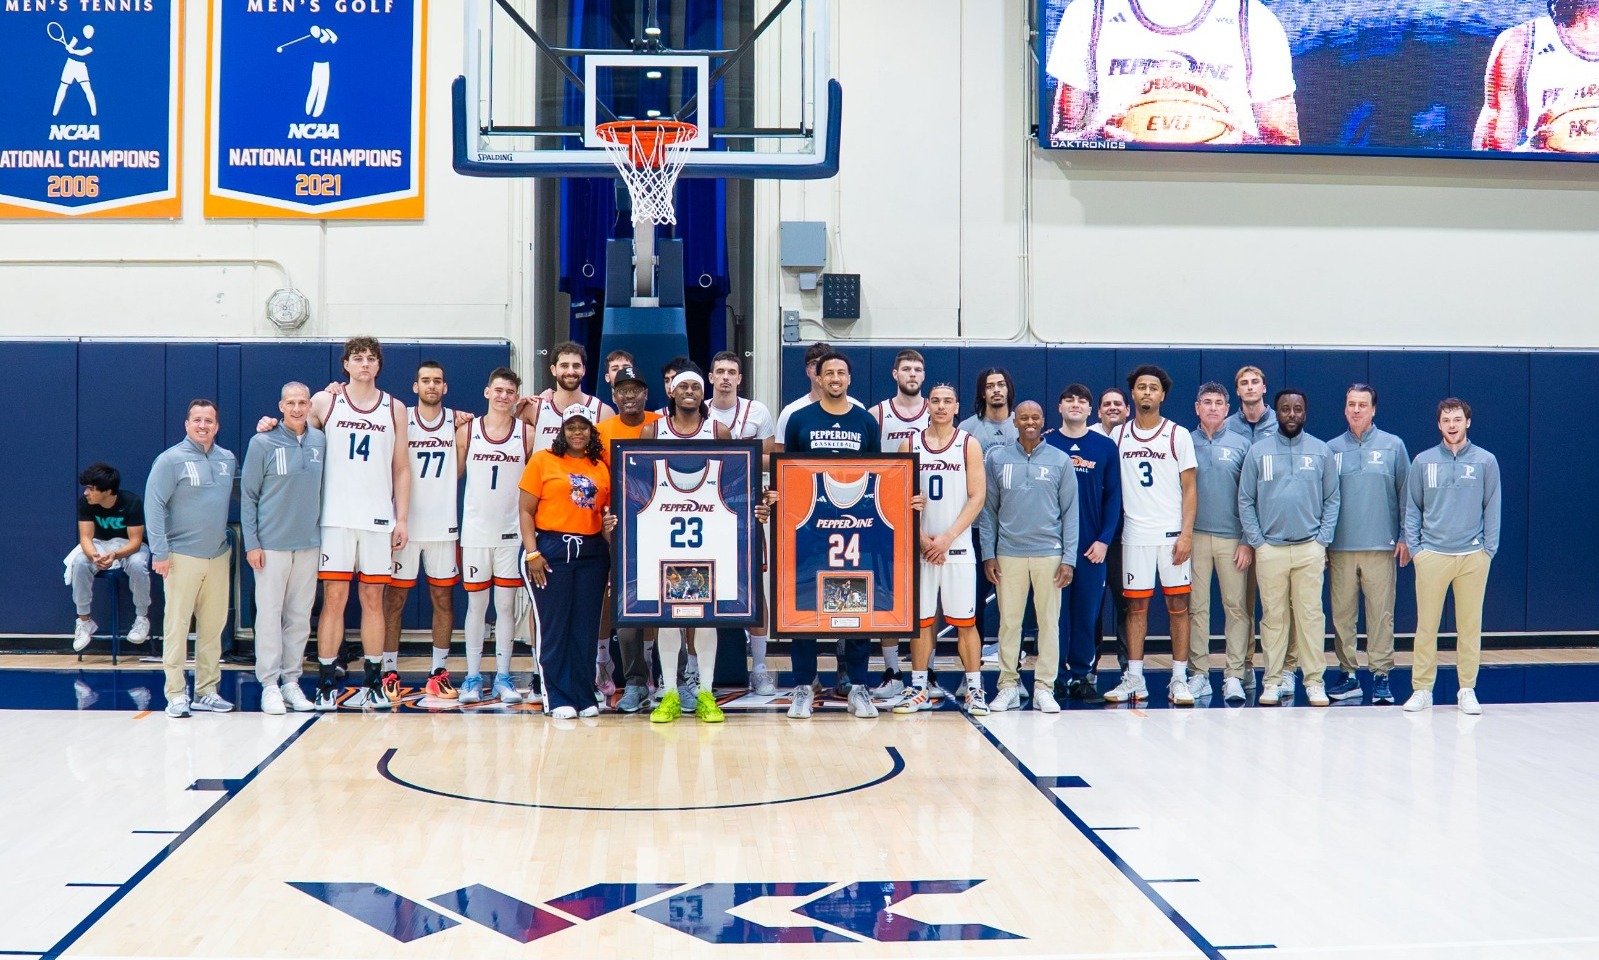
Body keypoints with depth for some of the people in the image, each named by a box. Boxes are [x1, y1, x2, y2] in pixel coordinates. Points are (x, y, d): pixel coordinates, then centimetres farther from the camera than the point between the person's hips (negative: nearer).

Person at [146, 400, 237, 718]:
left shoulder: (228, 460, 10)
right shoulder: (171, 460, -5)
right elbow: (154, 505, -8)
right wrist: (159, 552, -13)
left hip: (218, 557, 5)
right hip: (182, 557, -5)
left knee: (213, 625, 8)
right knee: (177, 625, -3)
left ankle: (207, 690, 17)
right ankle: (176, 694, 2)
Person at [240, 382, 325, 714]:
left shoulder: (320, 441, 5)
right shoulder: (263, 443, -5)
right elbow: (247, 496, -2)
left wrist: (322, 531, 8)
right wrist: (251, 543, -7)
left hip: (309, 543, 4)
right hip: (272, 544, -4)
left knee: (300, 616, 8)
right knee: (269, 615, -1)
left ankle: (291, 680, 17)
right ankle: (269, 683, 6)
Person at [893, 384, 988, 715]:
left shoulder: (969, 445, 2)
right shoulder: (910, 444, 7)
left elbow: (978, 497, -4)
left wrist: (947, 538, -12)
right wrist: (921, 538, -7)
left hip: (957, 546, -2)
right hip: (920, 546, 2)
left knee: (965, 621, -1)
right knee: (921, 620, 5)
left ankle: (975, 690, 6)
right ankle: (920, 690, 13)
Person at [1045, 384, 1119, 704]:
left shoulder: (1105, 447, 6)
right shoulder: (1045, 444, 4)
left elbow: (1113, 496, 5)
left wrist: (1104, 540, -5)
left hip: (1092, 545, 1)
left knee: (1087, 613, 4)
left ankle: (1082, 676, 13)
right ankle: (1054, 677, 10)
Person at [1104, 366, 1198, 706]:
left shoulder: (1178, 435, 2)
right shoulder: (1118, 435, 9)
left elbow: (1189, 489, 0)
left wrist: (1187, 534, -8)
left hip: (1172, 533, -2)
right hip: (1135, 534, 2)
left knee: (1178, 605, 0)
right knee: (1136, 606, 4)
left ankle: (1179, 679, 6)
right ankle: (1134, 680, 10)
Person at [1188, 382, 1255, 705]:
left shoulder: (1241, 445, 6)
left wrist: (1248, 541, -3)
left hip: (1232, 538, 0)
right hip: (1194, 536, 0)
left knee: (1236, 607, 0)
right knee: (1196, 607, 2)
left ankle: (1234, 675, 5)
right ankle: (1199, 673, 9)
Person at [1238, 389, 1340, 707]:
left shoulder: (1321, 451, 7)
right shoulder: (1258, 451, 5)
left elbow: (1331, 500, 8)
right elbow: (1245, 500, 5)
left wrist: (1322, 540, -1)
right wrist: (1256, 541, -3)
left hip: (1310, 549, 0)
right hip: (1269, 549, 0)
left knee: (1311, 615, -1)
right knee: (1273, 617, 4)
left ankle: (1315, 681, 5)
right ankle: (1272, 681, 9)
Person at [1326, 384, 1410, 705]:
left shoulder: (1393, 446, 5)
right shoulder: (1331, 449, 8)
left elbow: (1406, 494, 5)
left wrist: (1405, 536, -1)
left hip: (1381, 546, -2)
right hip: (1340, 546, 2)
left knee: (1381, 613, -1)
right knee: (1341, 613, 4)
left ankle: (1381, 675, 6)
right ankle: (1348, 674, 13)